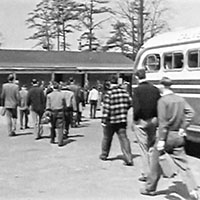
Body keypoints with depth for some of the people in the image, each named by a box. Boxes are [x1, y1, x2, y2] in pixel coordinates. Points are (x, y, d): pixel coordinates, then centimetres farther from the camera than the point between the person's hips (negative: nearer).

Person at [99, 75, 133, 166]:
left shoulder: (108, 93, -13)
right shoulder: (124, 92, 2)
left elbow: (106, 108, -15)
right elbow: (129, 103, 9)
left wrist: (104, 121, -11)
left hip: (110, 121, -3)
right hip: (122, 120, 3)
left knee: (106, 137, 17)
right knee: (123, 138, 0)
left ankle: (104, 155, 33)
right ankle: (128, 159, -10)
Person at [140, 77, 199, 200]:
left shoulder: (162, 101, -12)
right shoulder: (180, 99, 7)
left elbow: (163, 122, -17)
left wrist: (161, 140, -17)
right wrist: (183, 128, 0)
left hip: (167, 135, -5)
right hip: (178, 137, 5)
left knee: (156, 162, 11)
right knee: (182, 164, 6)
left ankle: (150, 188, 23)